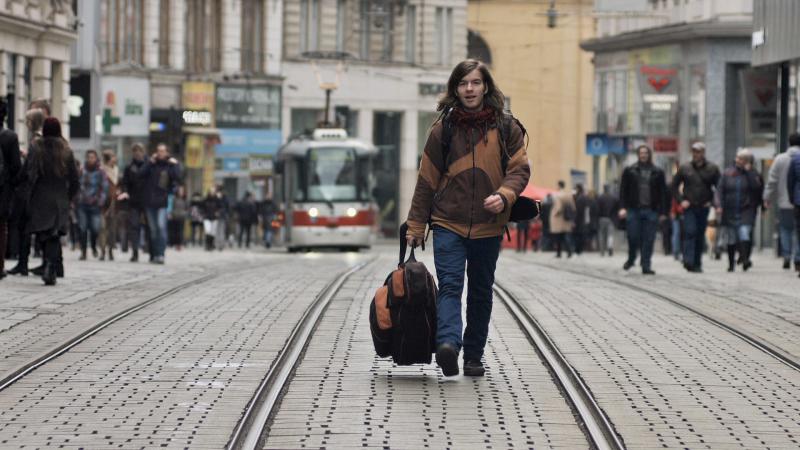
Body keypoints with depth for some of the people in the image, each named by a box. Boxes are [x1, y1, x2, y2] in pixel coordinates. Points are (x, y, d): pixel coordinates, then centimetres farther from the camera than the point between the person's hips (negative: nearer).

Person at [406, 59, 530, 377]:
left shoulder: (506, 128, 4)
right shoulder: (443, 129, 3)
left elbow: (520, 169, 2)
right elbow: (427, 180, 7)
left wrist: (504, 195, -19)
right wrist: (416, 225, 7)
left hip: (488, 226, 2)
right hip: (448, 222, -1)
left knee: (481, 292, 9)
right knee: (450, 285, -17)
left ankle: (474, 356, 18)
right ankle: (448, 343, -35)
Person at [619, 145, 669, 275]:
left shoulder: (657, 172, 9)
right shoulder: (630, 171, 7)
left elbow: (663, 193, 10)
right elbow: (623, 190, 5)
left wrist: (663, 212, 3)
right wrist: (623, 207, -6)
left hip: (651, 211, 1)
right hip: (633, 209, -1)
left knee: (648, 240, -2)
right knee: (633, 237, -4)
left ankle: (646, 266, 3)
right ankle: (631, 259, 22)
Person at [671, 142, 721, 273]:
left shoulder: (712, 168, 3)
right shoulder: (685, 168, 3)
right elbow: (674, 186, 11)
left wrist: (712, 201, -1)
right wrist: (680, 201, 1)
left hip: (704, 208, 1)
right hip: (689, 207, -1)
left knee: (700, 236, 7)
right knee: (690, 232, -15)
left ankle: (697, 264, 15)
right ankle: (688, 261, -21)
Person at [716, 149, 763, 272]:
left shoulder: (752, 174, 5)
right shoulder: (727, 174, 8)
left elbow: (757, 187, -13)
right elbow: (720, 190, 5)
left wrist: (748, 171, -11)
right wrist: (719, 205, -7)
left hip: (746, 211, -2)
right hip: (729, 211, 2)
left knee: (745, 234, -20)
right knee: (731, 240, 8)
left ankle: (745, 258, -22)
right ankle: (731, 263, 19)